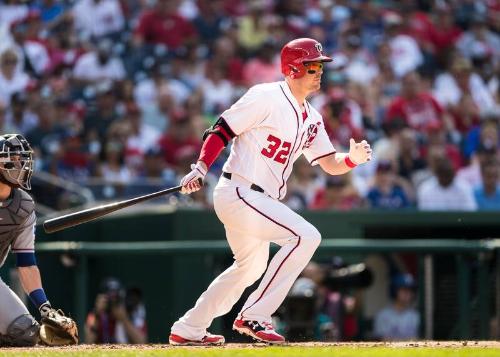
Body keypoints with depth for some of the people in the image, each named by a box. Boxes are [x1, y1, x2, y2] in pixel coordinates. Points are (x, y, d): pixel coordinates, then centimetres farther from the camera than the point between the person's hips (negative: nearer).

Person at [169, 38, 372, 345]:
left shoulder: (312, 118, 13)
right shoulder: (266, 97, -12)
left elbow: (331, 164, 12)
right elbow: (222, 130, -12)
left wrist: (354, 158, -9)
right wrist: (201, 168, -23)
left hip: (260, 202, 10)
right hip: (237, 192, -10)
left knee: (252, 267, 24)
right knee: (306, 236, -19)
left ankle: (188, 329, 35)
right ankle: (254, 317, -15)